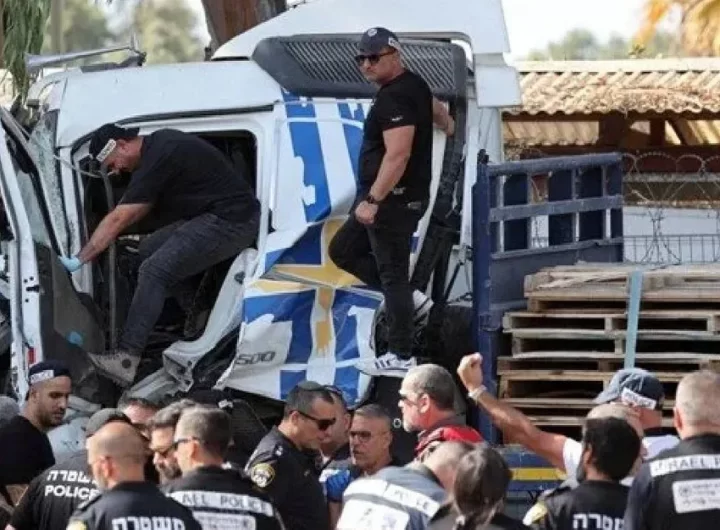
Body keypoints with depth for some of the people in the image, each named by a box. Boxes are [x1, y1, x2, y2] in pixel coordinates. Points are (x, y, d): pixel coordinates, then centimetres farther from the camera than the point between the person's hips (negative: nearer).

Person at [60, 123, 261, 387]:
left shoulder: (158, 158, -18)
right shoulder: (159, 143, 13)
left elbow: (117, 219, -17)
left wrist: (78, 260, -13)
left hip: (232, 223, -11)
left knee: (154, 271, -18)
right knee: (150, 250, 12)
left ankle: (126, 360, -23)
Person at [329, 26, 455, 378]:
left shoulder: (394, 98, -20)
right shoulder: (412, 85, 13)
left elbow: (398, 154, -29)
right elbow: (435, 108, 34)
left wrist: (372, 199, -31)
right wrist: (447, 124, 57)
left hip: (393, 199, -11)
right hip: (398, 198, 11)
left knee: (392, 272, -7)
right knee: (343, 249, 18)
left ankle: (401, 358, -4)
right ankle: (409, 299, 19)